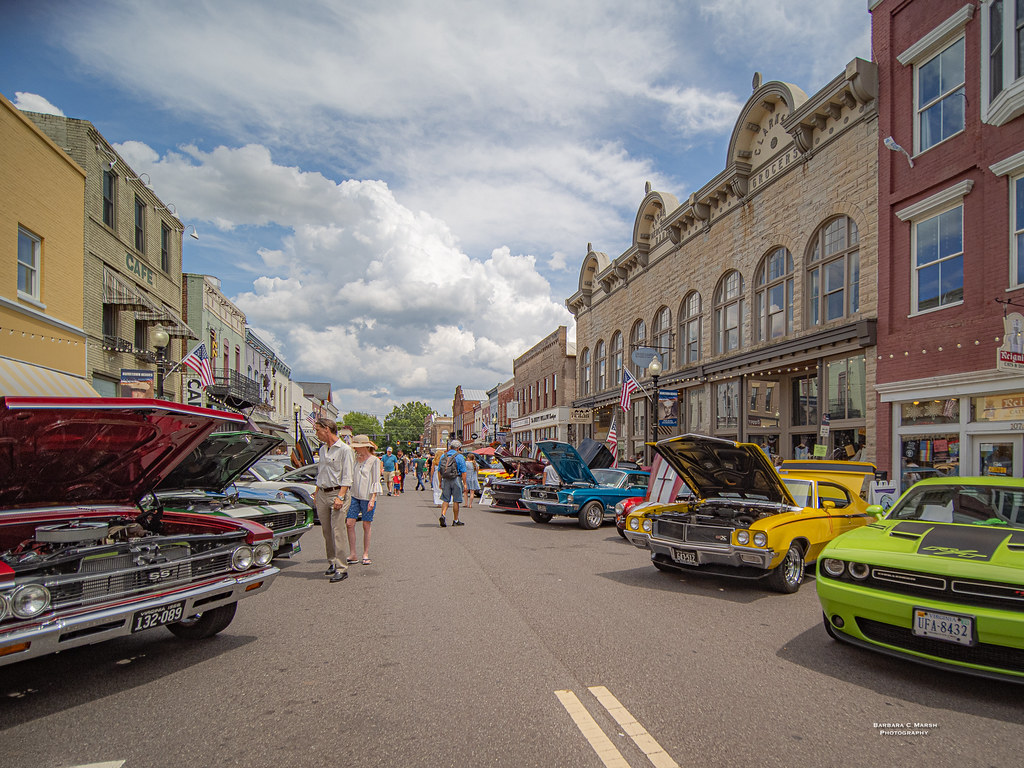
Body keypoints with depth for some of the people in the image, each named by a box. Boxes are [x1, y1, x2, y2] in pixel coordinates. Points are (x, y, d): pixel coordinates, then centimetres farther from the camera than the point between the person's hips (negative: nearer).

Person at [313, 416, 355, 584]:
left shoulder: (344, 449, -9)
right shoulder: (322, 449, 15)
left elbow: (347, 478, -12)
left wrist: (340, 497, -19)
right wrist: (316, 493, 18)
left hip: (337, 493, -7)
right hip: (322, 494, 7)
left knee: (337, 531, -10)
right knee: (326, 531, 10)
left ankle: (341, 568, -6)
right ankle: (332, 563, 21)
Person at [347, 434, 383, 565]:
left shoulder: (374, 460, -5)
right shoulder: (356, 459, 13)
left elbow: (376, 482, -7)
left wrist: (372, 499, -14)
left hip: (367, 497, -5)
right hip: (354, 496, 5)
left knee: (366, 525, 1)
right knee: (349, 523, -2)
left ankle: (366, 555, 11)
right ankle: (352, 555, 5)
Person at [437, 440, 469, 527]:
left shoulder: (443, 456, 9)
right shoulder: (459, 457, -6)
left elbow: (439, 471, 12)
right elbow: (463, 472, -9)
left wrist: (440, 482, 18)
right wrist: (465, 484, -6)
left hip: (445, 480, 4)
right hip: (456, 480, -4)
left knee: (445, 500, 9)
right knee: (456, 501, 5)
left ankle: (442, 515, -13)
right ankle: (455, 520, 12)